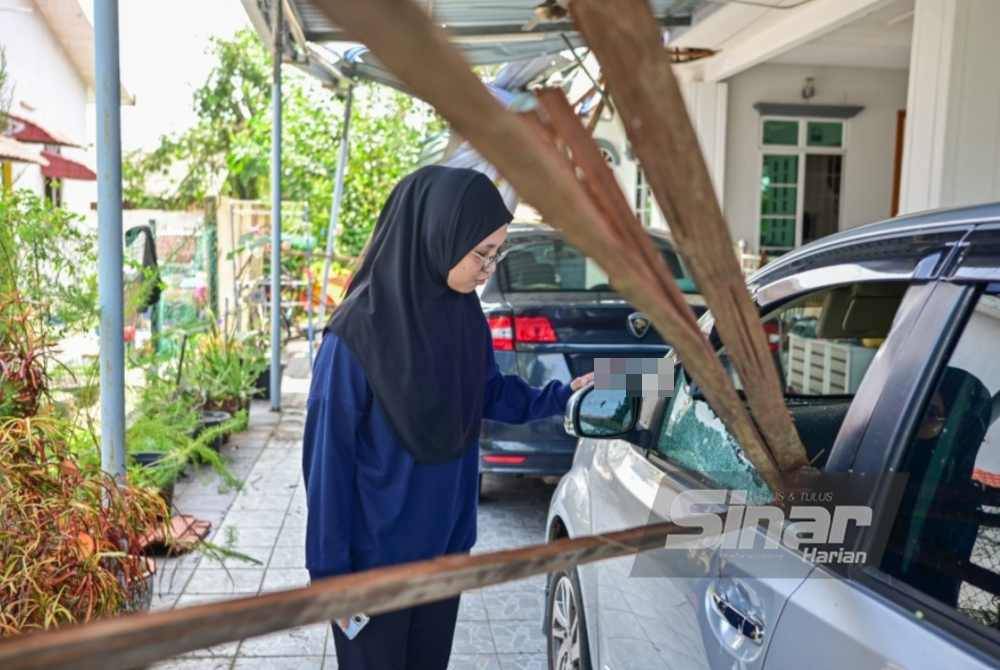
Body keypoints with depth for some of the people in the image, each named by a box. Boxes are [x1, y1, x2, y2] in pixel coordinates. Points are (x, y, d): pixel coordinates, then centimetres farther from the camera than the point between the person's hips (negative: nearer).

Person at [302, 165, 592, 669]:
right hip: (375, 551, -5)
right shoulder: (359, 331, -24)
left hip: (445, 538, 6)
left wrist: (559, 397, -6)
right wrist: (330, 569, -13)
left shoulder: (465, 313, -6)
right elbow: (328, 454, -18)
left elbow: (490, 391, 10)